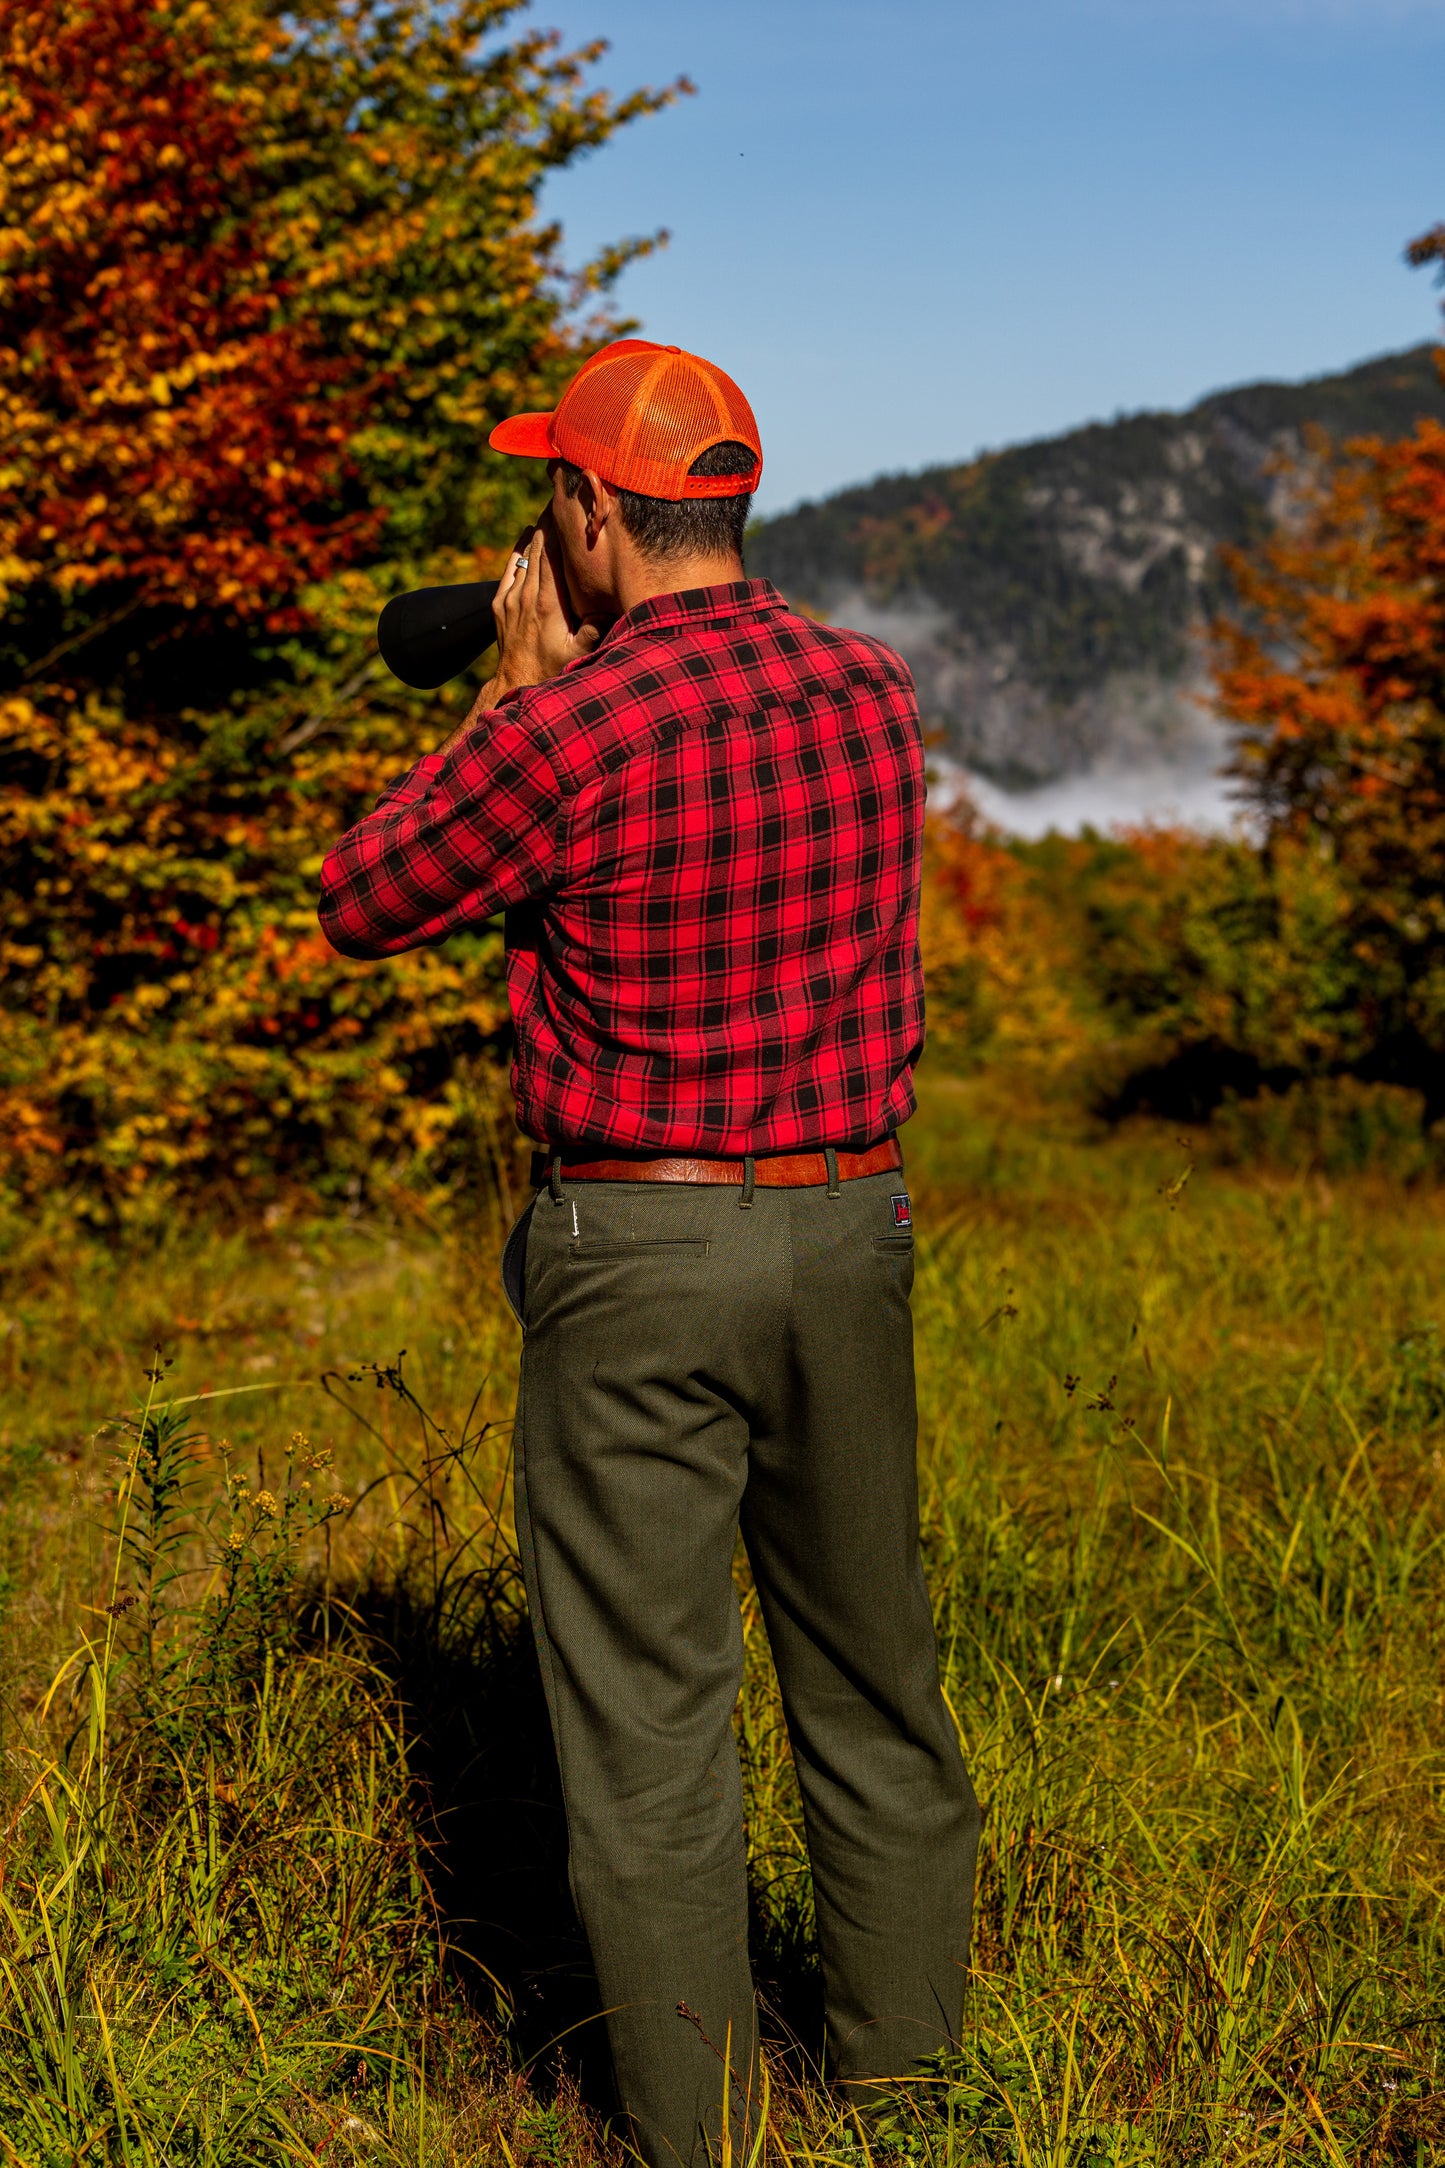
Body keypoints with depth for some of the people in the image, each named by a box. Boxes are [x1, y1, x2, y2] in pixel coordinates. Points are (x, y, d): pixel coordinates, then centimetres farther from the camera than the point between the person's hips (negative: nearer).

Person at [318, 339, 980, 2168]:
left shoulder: (568, 729, -16)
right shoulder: (875, 696, 2)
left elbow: (361, 906, -1)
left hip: (640, 1247, -5)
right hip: (851, 1220, 6)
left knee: (646, 1694, 6)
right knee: (866, 1659, 18)